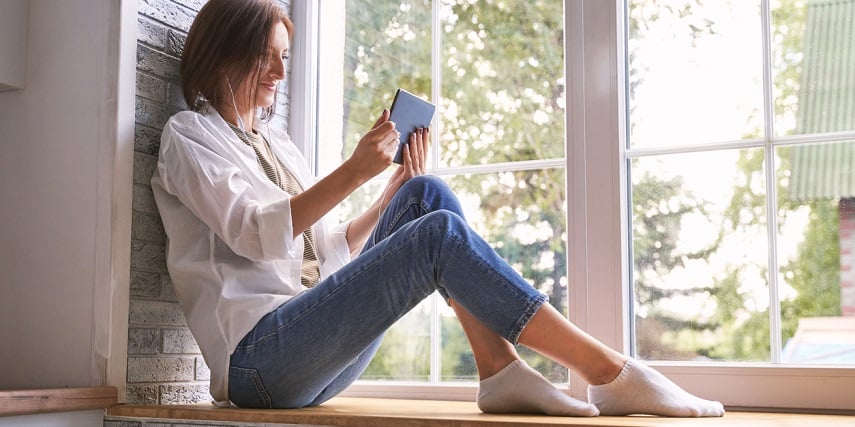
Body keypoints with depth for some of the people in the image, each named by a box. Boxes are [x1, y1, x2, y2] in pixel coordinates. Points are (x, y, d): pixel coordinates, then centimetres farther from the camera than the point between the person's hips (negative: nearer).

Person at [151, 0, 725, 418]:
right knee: (440, 234, -24)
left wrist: (399, 185, 9)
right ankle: (607, 372, -25)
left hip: (312, 364, 7)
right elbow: (254, 234, -13)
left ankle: (500, 370, -19)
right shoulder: (190, 134, 4)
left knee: (427, 195, -8)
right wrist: (354, 172, -24)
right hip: (256, 357, -7)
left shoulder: (278, 145, 25)